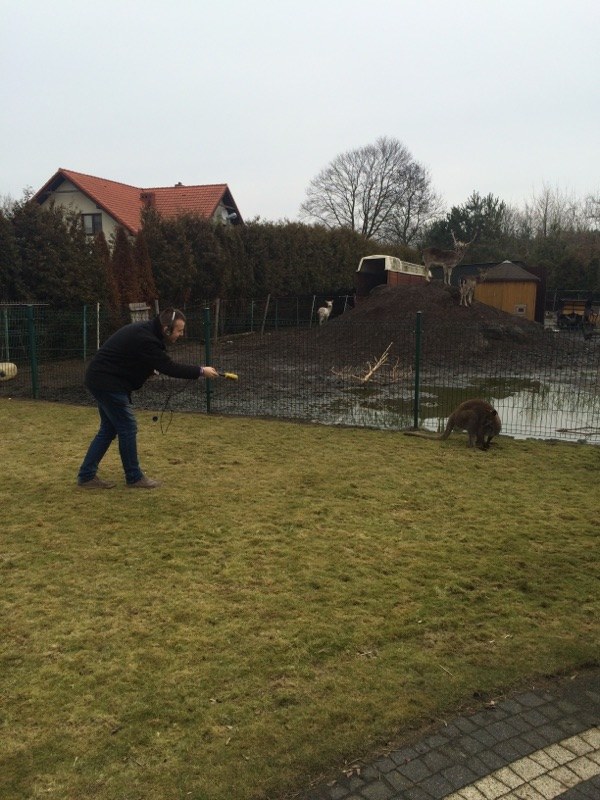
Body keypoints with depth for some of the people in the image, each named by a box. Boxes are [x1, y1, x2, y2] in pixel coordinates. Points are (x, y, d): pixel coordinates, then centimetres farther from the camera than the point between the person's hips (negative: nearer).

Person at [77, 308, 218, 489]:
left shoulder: (144, 330, 7)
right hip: (107, 383, -10)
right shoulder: (145, 339, -24)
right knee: (127, 428, -2)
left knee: (109, 429, 14)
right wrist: (201, 371, -15)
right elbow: (169, 367, -22)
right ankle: (134, 478, 10)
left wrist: (149, 370, -1)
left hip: (101, 379, 10)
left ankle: (86, 476, 17)